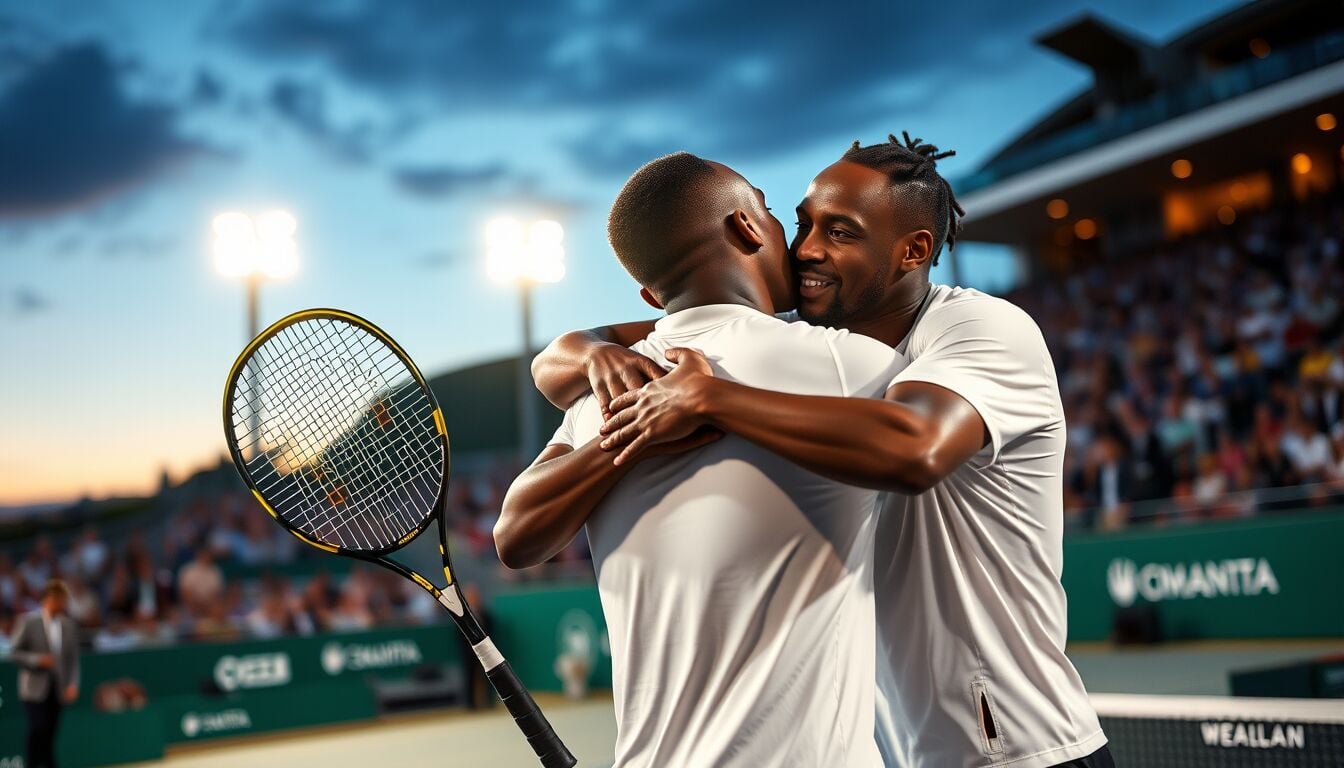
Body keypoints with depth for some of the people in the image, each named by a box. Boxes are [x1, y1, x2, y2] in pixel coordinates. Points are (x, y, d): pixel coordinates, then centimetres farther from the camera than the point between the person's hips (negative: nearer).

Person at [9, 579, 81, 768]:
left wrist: (73, 683, -4)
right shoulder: (28, 621, -2)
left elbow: (73, 658, 9)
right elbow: (14, 652, -1)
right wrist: (37, 660, -16)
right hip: (35, 688, -3)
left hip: (58, 689, 3)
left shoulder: (68, 625, 6)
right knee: (37, 729, -15)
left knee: (49, 735, 4)